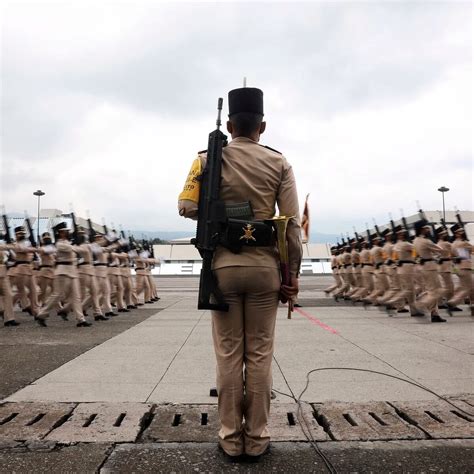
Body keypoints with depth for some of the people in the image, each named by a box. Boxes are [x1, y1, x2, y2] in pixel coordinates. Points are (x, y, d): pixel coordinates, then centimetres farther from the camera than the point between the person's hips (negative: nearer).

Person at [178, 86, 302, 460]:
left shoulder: (209, 158, 2)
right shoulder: (279, 163, 2)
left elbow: (187, 208, -3)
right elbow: (293, 223, -2)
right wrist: (293, 274, 3)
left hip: (224, 266, 0)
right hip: (265, 267, 0)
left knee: (229, 354, 8)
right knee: (260, 354, 8)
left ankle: (231, 437, 17)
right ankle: (257, 437, 18)